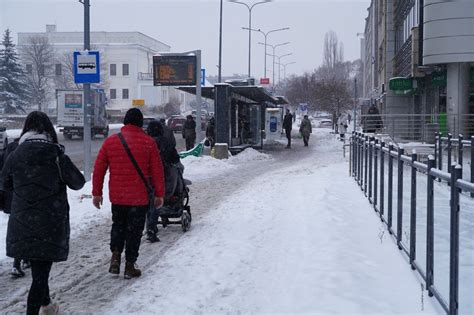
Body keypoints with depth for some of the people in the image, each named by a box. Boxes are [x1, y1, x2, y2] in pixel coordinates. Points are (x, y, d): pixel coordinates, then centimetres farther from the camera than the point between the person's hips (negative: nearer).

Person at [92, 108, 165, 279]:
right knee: (134, 230, 8)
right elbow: (157, 170, -4)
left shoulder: (110, 141, 1)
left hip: (117, 196, 2)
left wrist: (97, 193, 11)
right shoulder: (148, 142, -5)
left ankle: (115, 254, 4)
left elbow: (99, 168, 3)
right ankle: (130, 265, 12)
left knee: (118, 225, 22)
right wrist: (159, 194, 4)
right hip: (140, 197, -2)